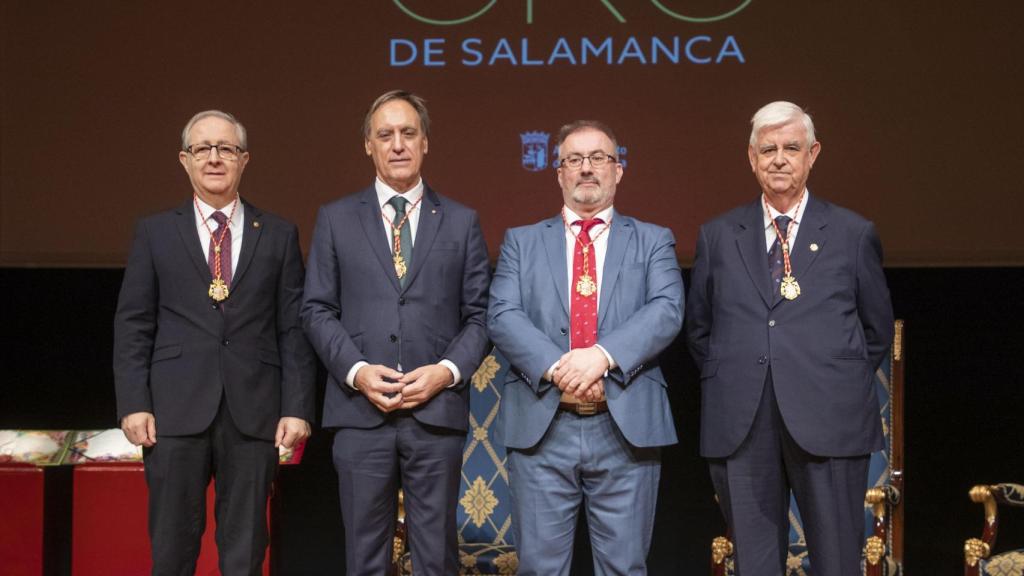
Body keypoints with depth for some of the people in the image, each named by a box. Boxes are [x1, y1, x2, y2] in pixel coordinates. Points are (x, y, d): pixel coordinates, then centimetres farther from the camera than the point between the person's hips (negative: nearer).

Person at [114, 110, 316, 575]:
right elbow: (132, 325, 5)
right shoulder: (155, 233, 9)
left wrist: (297, 408, -2)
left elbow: (294, 329, 6)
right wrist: (133, 404, -4)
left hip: (254, 412, 0)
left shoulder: (279, 235, 9)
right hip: (176, 410, 0)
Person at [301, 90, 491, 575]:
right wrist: (356, 371, -9)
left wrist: (448, 370, -9)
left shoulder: (461, 222, 10)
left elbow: (479, 314, 7)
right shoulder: (336, 220, 9)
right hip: (361, 412, 0)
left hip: (437, 412, 0)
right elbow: (317, 310, 6)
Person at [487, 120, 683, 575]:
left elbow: (667, 310, -4)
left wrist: (603, 355, -19)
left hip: (628, 428, 0)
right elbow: (502, 315, 0)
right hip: (540, 426, 1)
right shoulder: (521, 241, 14)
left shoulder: (653, 241, 12)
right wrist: (555, 369, -16)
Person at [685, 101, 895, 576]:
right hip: (741, 427, 2)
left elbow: (877, 329, 13)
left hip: (829, 424, -1)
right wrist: (727, 380, 8)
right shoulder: (717, 237, 10)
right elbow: (698, 327, 17)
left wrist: (842, 384, 7)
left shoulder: (854, 235, 6)